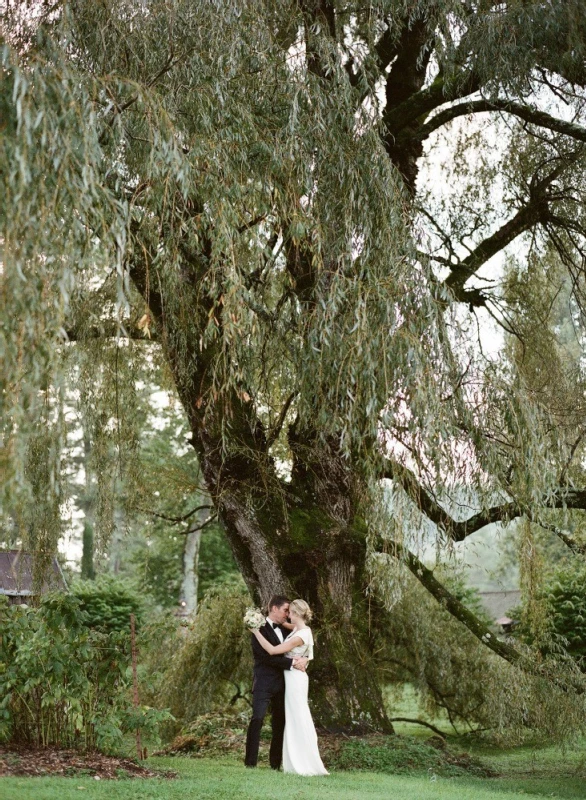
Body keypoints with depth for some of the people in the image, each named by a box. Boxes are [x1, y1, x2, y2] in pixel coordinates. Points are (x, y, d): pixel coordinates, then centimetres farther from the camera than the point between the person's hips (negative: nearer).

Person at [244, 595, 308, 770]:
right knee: (257, 718, -13)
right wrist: (292, 663, -17)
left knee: (280, 722, 7)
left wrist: (303, 660, -8)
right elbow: (268, 656, -17)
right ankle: (250, 761, -8)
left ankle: (276, 762, 13)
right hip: (264, 683, -7)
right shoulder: (261, 629, -8)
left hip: (281, 684, 7)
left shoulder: (284, 630, 16)